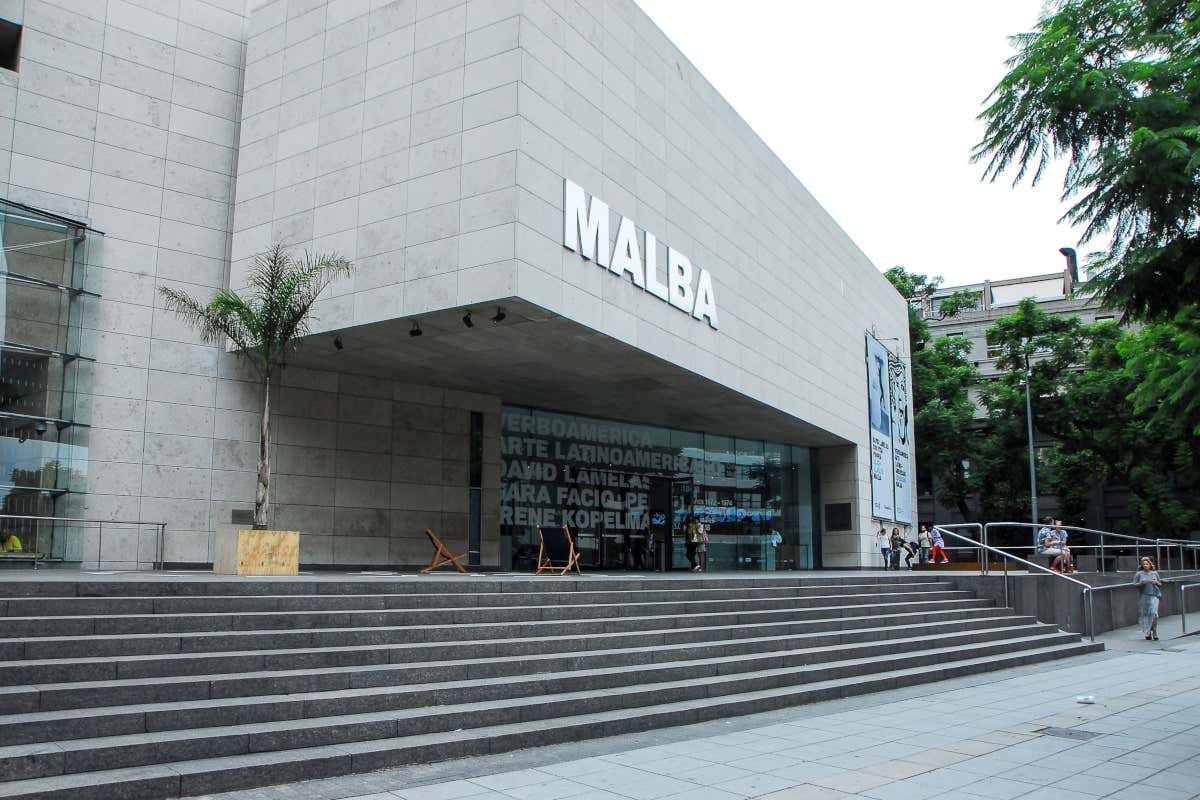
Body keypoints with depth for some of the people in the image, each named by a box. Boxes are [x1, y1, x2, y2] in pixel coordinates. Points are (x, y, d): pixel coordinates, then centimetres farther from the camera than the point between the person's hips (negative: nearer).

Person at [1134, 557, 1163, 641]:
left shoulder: (1155, 573, 10)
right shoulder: (1139, 574, 6)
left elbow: (1160, 584, 15)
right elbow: (1134, 584, 5)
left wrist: (1156, 582, -5)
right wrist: (1140, 583, -14)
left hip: (1153, 596, 0)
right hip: (1143, 597, 0)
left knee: (1154, 613, -12)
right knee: (1145, 614, 2)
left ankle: (1154, 632, -3)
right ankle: (1147, 633, 11)